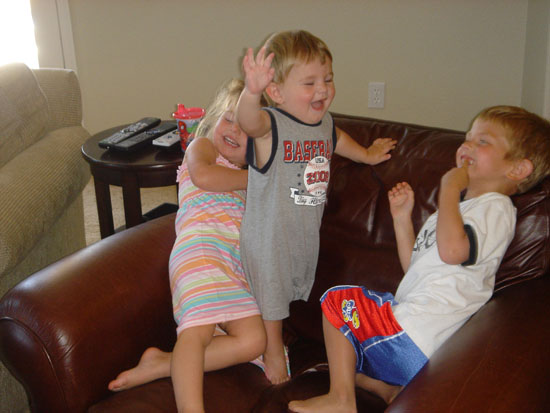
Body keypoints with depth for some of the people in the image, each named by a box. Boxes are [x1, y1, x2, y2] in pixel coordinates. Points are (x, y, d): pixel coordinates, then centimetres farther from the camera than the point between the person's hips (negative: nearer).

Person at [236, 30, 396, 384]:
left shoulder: (325, 123, -1)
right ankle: (273, 352, 32)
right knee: (270, 294, 11)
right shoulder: (270, 124, -24)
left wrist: (366, 154, 38)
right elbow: (249, 120, -48)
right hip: (268, 234, -7)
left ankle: (274, 336, 49)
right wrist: (251, 92, -70)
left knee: (292, 291, 26)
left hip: (307, 232, 7)